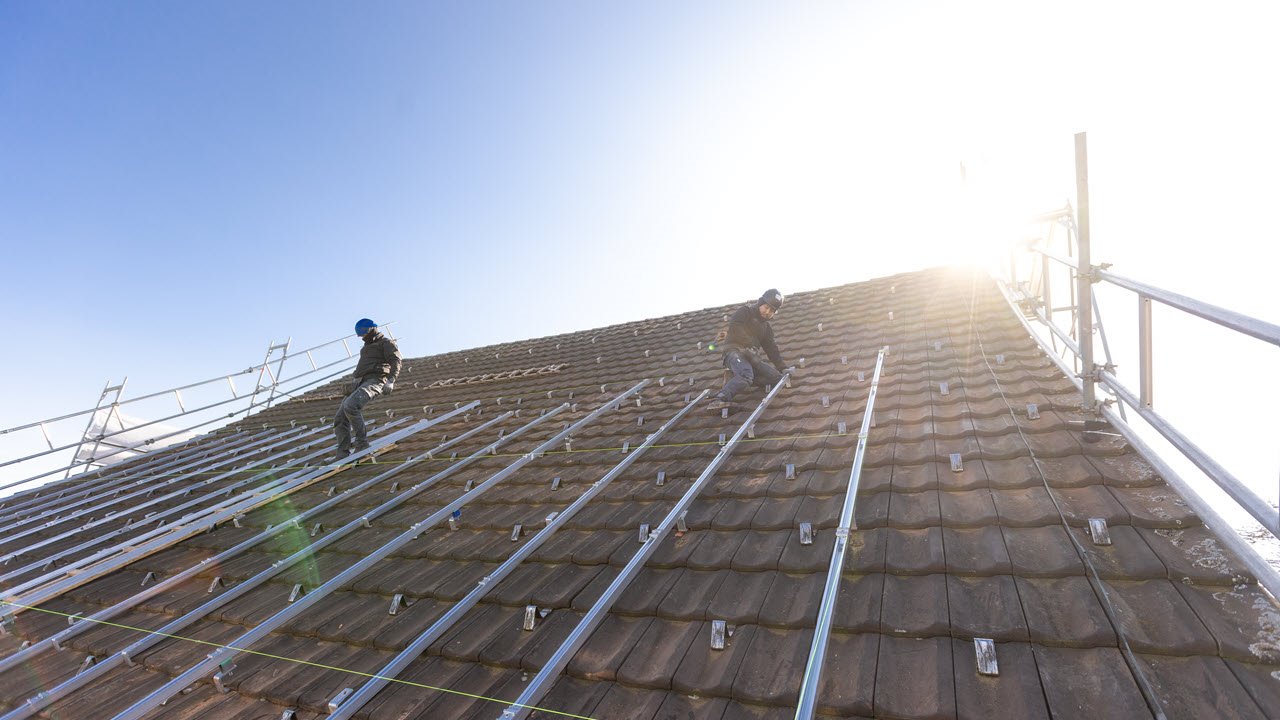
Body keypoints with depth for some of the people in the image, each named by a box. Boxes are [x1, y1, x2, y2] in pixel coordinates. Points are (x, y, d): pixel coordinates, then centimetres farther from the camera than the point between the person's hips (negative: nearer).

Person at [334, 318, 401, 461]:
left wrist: (391, 380, -23)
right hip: (359, 384, 9)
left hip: (374, 381, -9)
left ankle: (361, 441, -23)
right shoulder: (367, 347, 34)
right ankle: (343, 454, -7)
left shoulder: (386, 342, 7)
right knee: (340, 418, -4)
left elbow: (396, 361, -9)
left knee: (350, 406, -32)